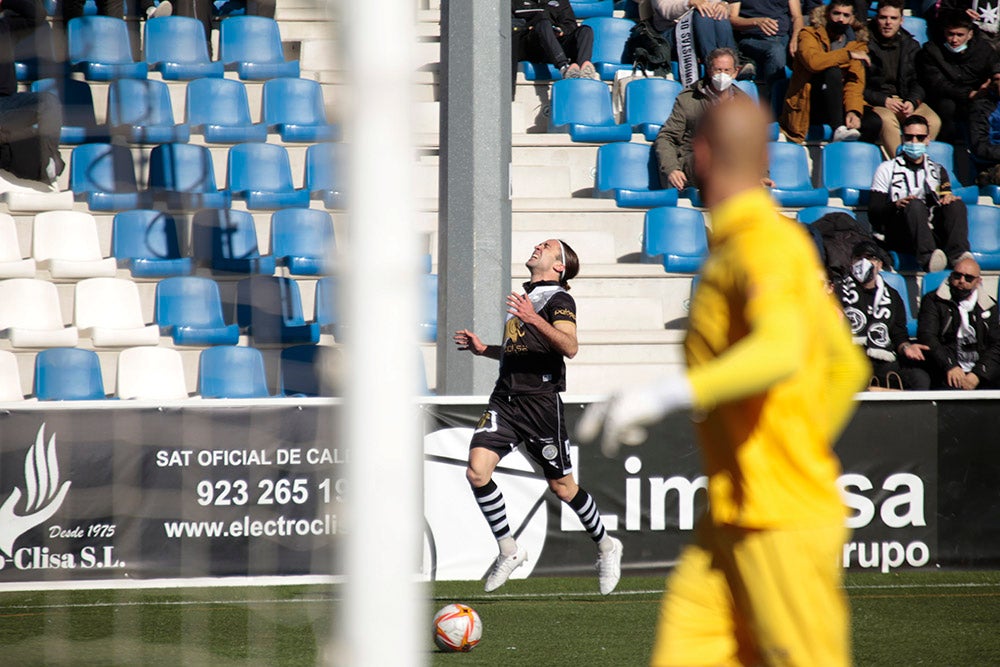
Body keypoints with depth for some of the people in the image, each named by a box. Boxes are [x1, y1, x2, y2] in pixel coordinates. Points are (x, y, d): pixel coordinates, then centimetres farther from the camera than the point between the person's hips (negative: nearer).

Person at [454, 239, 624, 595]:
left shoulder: (558, 299, -5)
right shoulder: (525, 296, 20)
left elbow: (570, 347, -23)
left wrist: (534, 319, -35)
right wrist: (483, 349, 21)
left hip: (540, 402, -7)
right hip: (505, 401, 7)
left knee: (562, 487, 3)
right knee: (477, 470, -13)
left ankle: (606, 546, 27)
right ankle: (509, 550, 0)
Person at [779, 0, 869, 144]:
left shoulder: (857, 44, 10)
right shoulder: (810, 35, 1)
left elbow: (855, 82, -6)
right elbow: (813, 61, -23)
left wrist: (853, 110, -25)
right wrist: (848, 55, -15)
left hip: (837, 106, 3)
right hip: (807, 107, -3)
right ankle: (838, 129, -43)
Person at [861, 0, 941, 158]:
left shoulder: (911, 45, 12)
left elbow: (918, 83, 10)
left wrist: (913, 102, -12)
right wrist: (883, 100, -16)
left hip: (905, 100, 4)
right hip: (874, 102, -4)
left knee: (933, 121, -25)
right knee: (887, 120, -38)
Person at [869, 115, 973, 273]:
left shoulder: (937, 170, 26)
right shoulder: (887, 169, 16)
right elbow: (874, 213, 5)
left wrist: (949, 198, -8)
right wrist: (896, 205, -15)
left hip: (935, 234, 3)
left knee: (956, 204, -22)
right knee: (915, 204, -33)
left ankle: (959, 254, -44)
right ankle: (927, 257, -55)